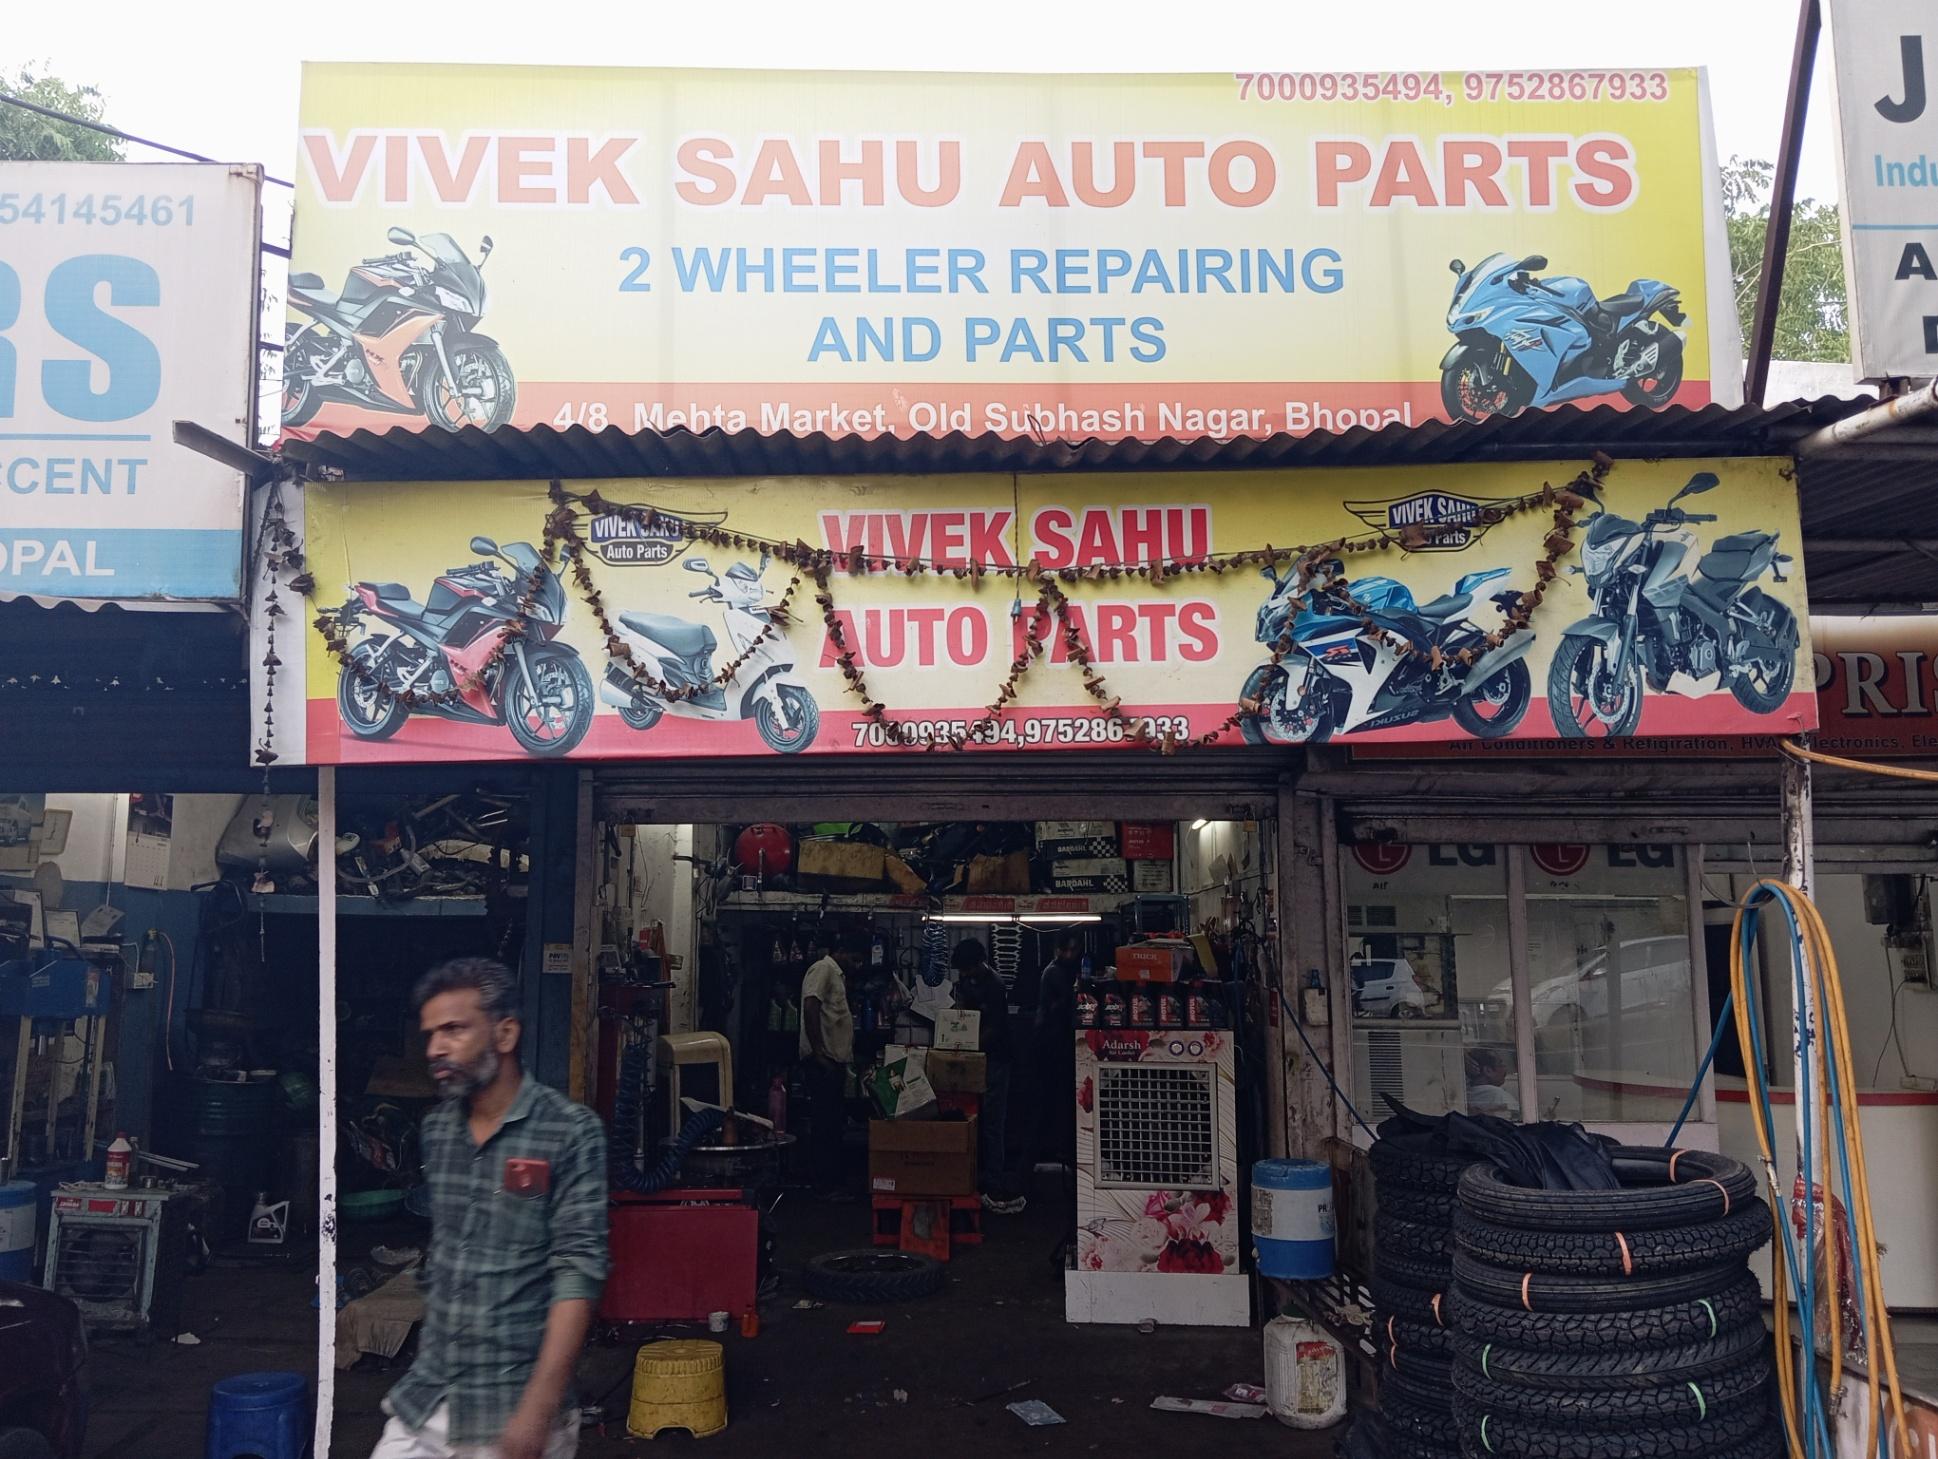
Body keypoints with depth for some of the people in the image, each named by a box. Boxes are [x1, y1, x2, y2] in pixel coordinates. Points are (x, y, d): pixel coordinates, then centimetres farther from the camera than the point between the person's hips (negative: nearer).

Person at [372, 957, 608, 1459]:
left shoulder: (571, 1131, -13)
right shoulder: (434, 1130, 5)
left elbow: (579, 1272, -16)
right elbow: (428, 1257, 13)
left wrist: (540, 1405, -20)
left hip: (515, 1407, -5)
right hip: (423, 1398, 5)